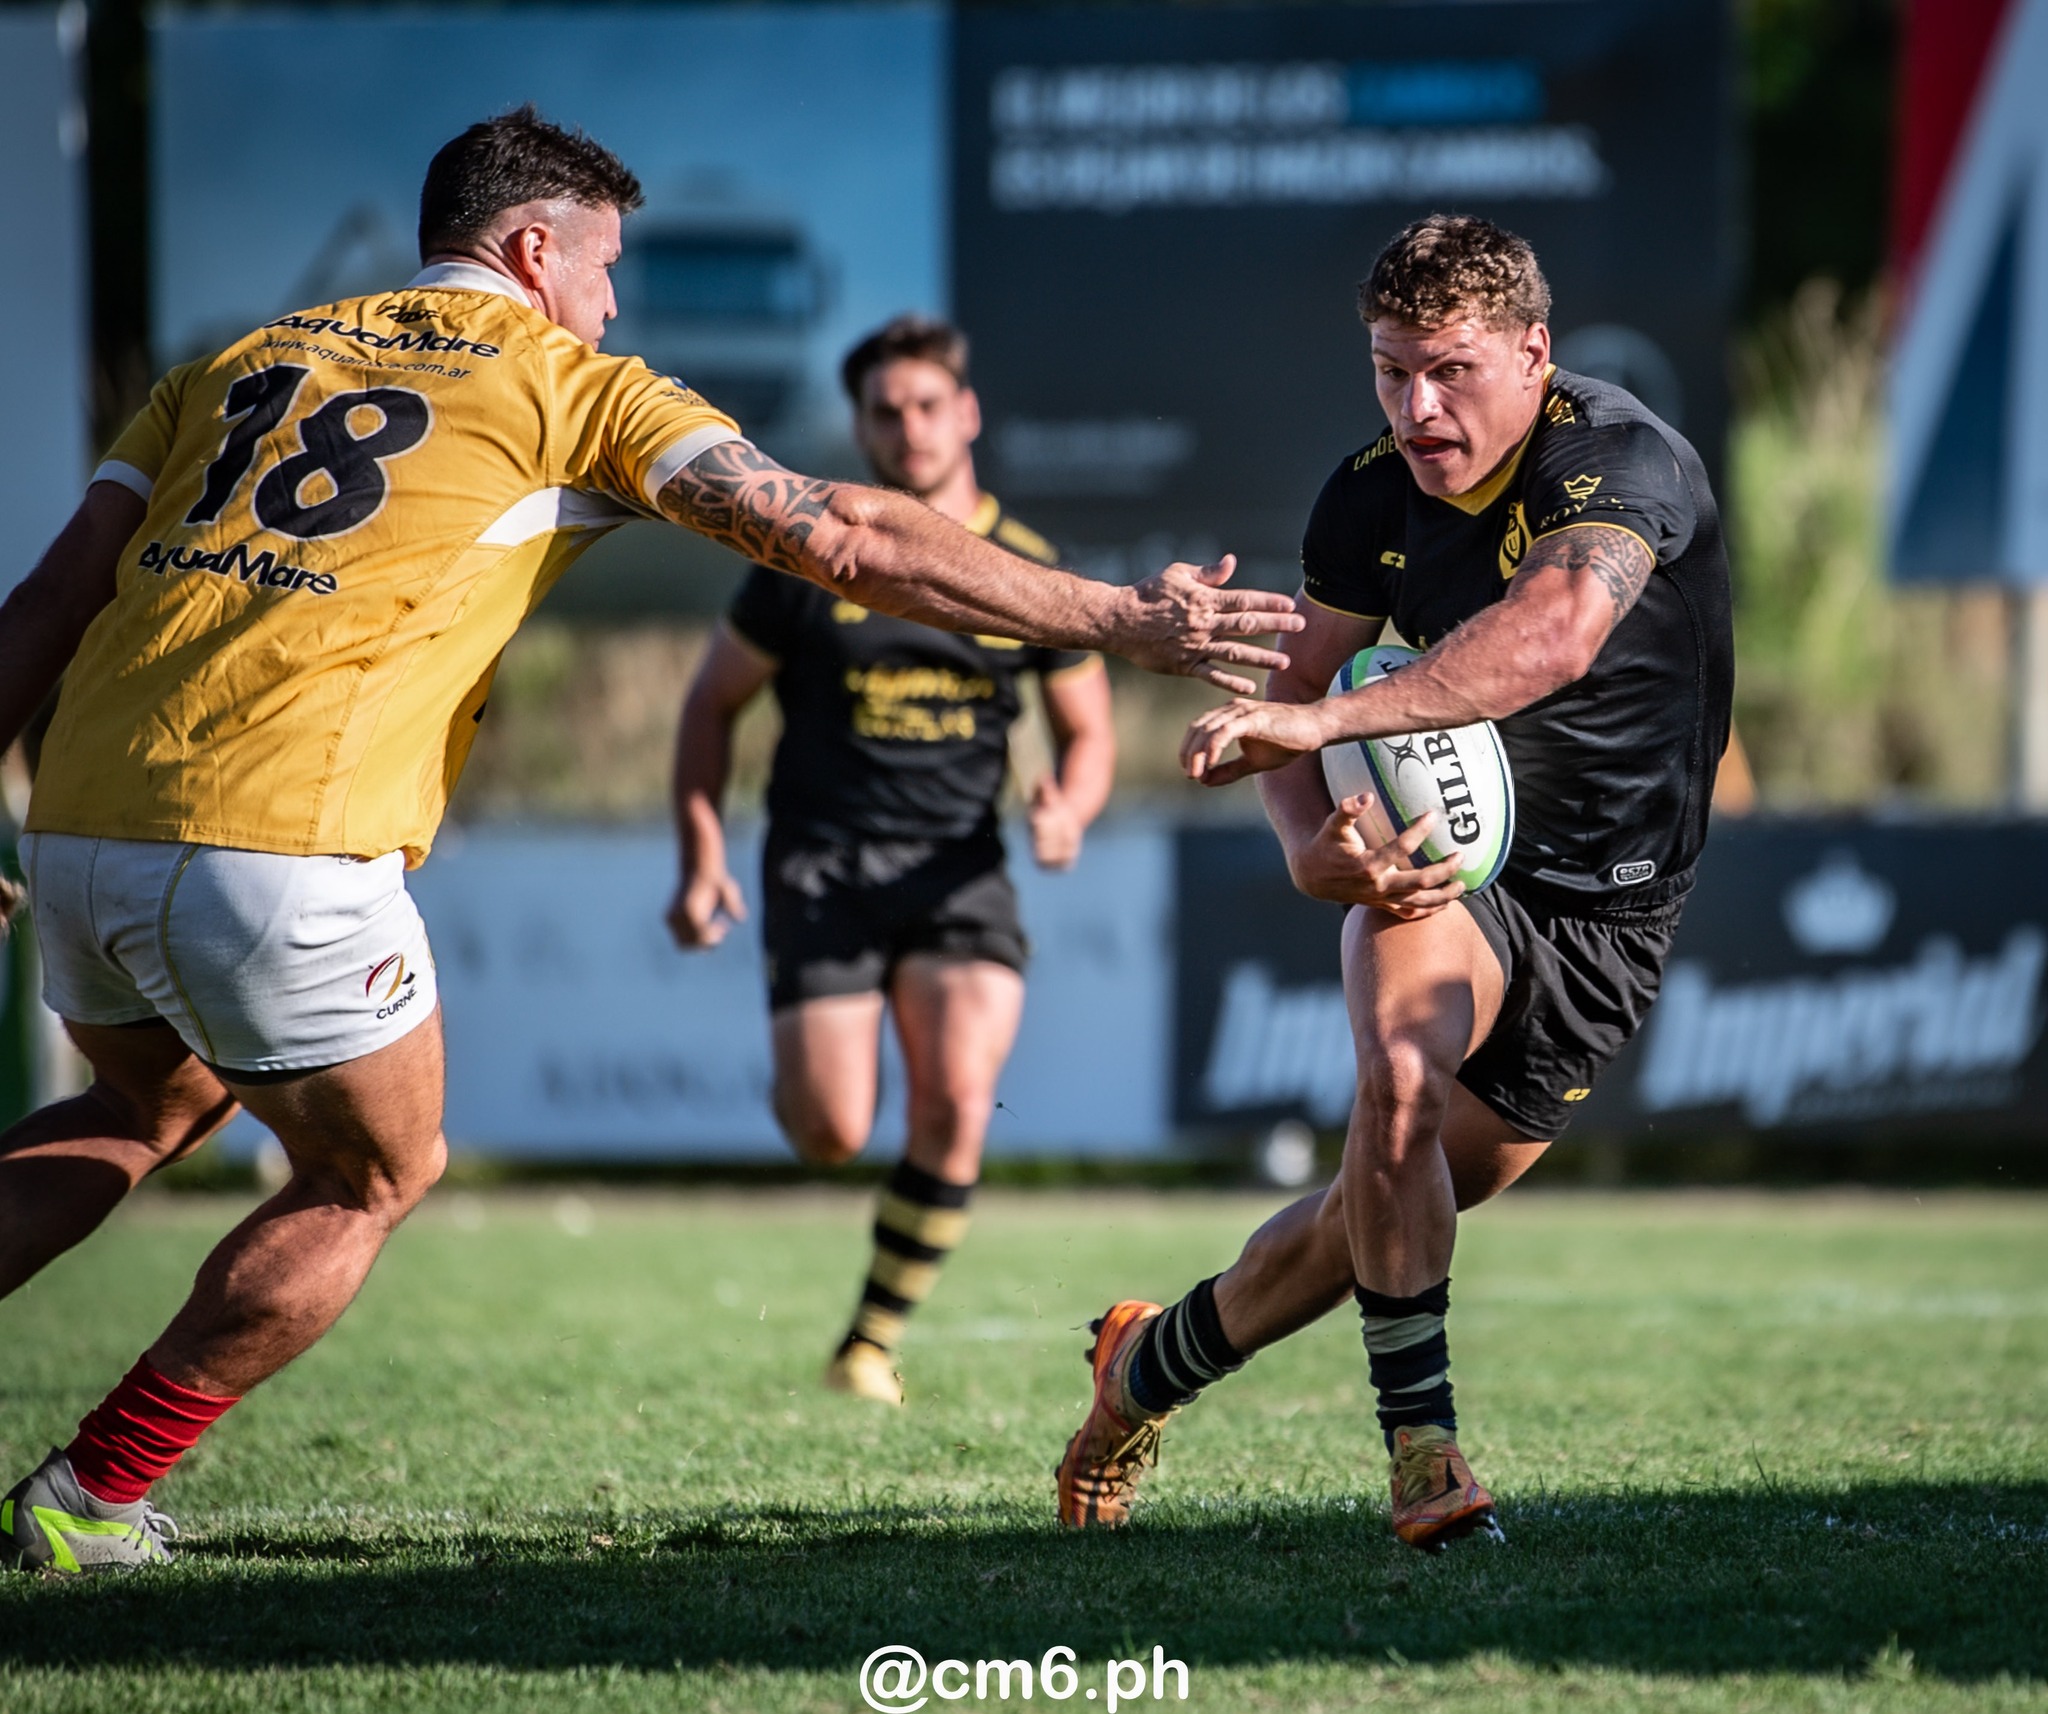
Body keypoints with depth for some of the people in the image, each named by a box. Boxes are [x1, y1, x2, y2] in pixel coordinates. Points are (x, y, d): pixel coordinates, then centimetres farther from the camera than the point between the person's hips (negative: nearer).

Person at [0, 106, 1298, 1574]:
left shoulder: (233, 368, 23)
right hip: (283, 850, -6)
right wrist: (1123, 618, 6)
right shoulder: (571, 388, 9)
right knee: (372, 1177, 18)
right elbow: (843, 539, 3)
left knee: (158, 1106, 33)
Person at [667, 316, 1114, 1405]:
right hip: (823, 862, -1)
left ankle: (873, 1339, -3)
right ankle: (803, 1065, 27)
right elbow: (713, 702, 10)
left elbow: (1087, 732, 15)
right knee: (831, 1136, -13)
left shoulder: (1030, 572, 5)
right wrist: (701, 855, 0)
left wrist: (1068, 811, -8)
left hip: (956, 866, 1)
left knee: (956, 1102, -21)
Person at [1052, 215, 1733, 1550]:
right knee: (1401, 1074, -33)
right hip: (1444, 871, 2)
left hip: (1605, 916, -2)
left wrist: (1325, 719, -54)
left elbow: (1552, 635, -45)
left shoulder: (1623, 461, -24)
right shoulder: (1371, 500, -5)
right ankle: (1421, 1444, -26)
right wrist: (1313, 845, -21)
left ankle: (1147, 1366, 33)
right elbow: (1300, 699, 3)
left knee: (1381, 1219, 6)